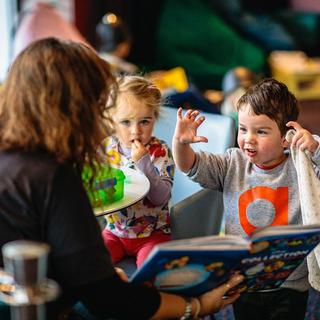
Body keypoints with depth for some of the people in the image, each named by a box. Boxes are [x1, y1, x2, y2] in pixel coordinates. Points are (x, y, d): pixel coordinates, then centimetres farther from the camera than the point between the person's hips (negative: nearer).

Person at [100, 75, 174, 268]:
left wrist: (143, 163, -33)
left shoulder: (160, 152, -12)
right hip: (115, 231, 4)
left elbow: (162, 198, -23)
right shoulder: (106, 148, -2)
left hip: (153, 233, -3)